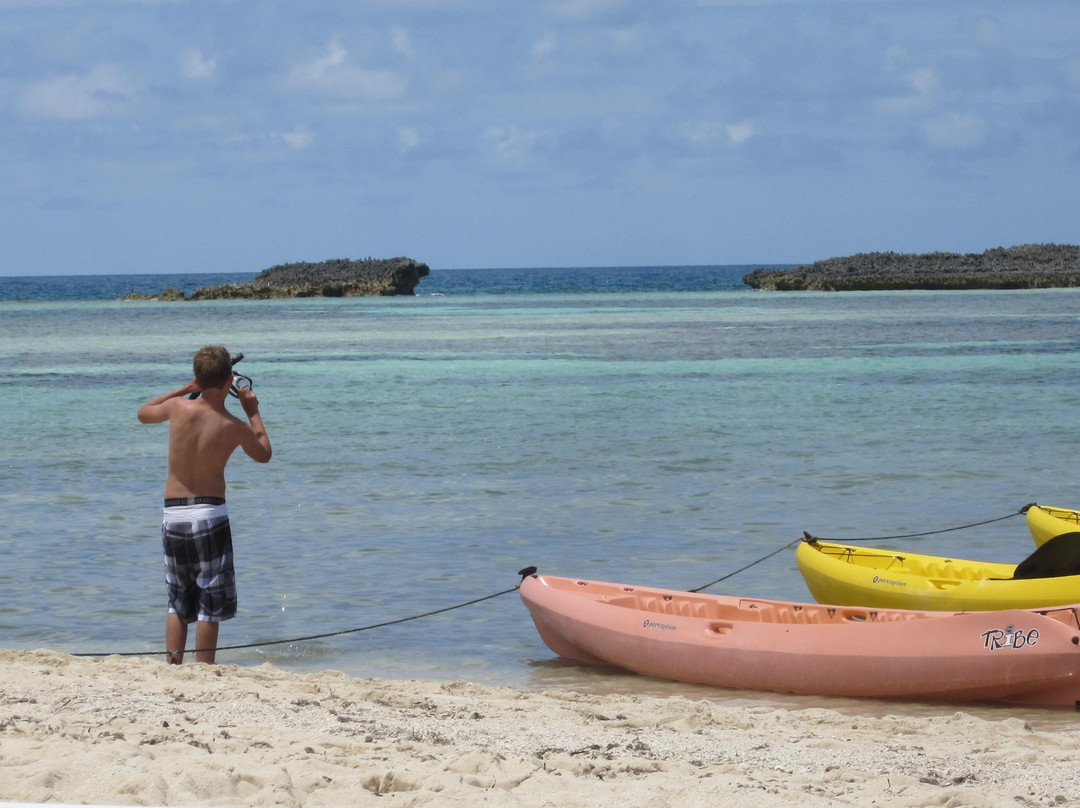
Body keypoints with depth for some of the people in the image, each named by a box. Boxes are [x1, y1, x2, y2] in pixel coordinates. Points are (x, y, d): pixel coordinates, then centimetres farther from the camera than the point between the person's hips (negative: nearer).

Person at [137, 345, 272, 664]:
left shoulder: (178, 408, -4)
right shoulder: (234, 427, -7)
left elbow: (143, 413, 20)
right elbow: (264, 455, 15)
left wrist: (186, 389, 20)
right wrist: (253, 412, 23)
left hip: (172, 515, 3)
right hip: (209, 514, -3)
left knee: (178, 604, 16)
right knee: (210, 605, 2)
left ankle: (173, 668, 11)